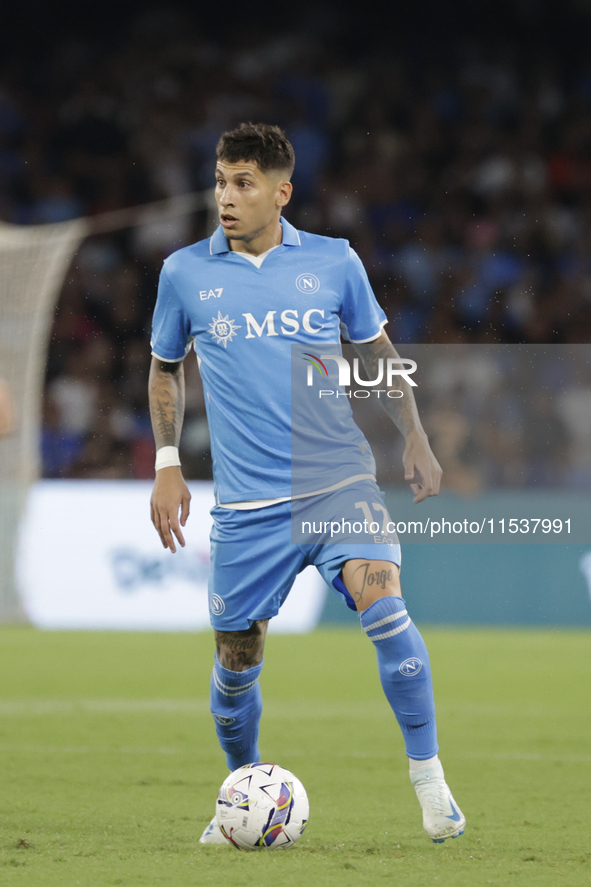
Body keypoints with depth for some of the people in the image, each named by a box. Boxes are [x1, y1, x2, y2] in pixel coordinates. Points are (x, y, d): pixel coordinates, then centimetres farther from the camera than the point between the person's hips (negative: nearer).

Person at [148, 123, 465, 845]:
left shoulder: (333, 262, 3)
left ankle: (429, 780, -13)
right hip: (246, 505, 1)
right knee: (235, 661, 4)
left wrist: (415, 439, 10)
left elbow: (378, 353, 17)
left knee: (383, 606, -23)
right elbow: (166, 369, 17)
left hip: (339, 481, -1)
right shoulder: (184, 273, 3)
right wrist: (166, 464, 8)